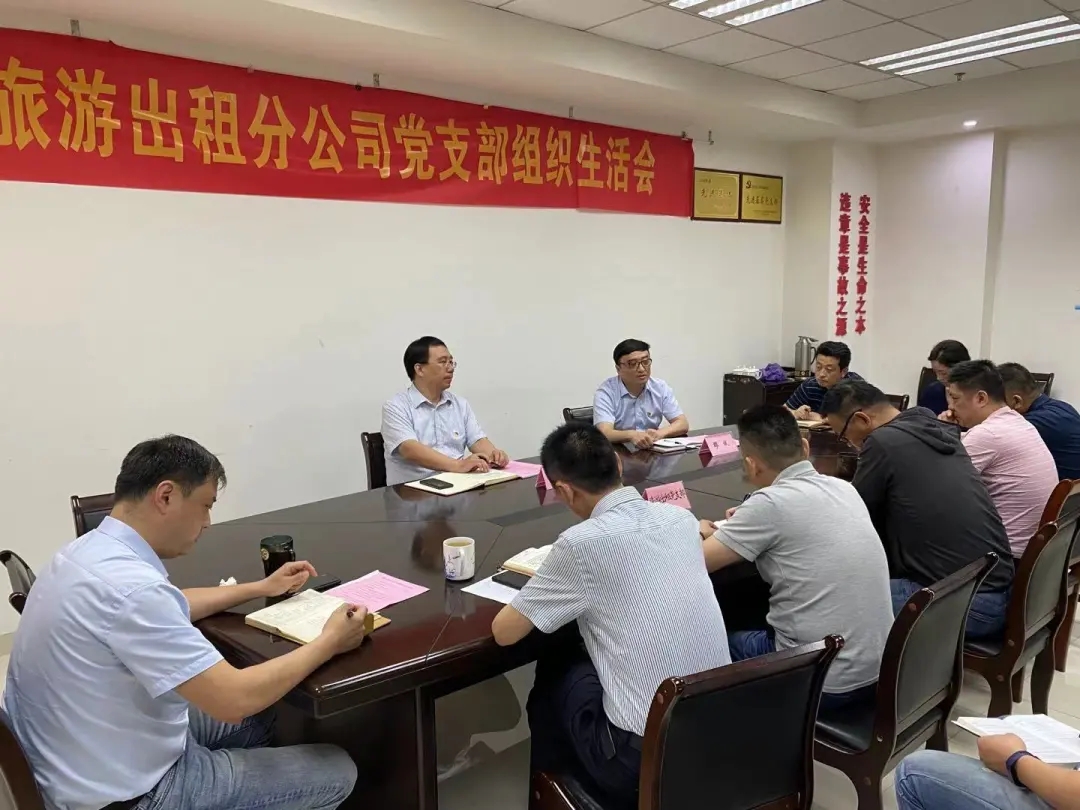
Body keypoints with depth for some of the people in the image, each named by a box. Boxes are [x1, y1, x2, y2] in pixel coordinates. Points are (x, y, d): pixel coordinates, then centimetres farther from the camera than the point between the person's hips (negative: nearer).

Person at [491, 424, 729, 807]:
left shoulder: (581, 543, -18)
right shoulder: (681, 517, 1)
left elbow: (503, 632, -5)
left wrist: (557, 583, 12)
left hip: (645, 760, -6)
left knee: (557, 666, 21)